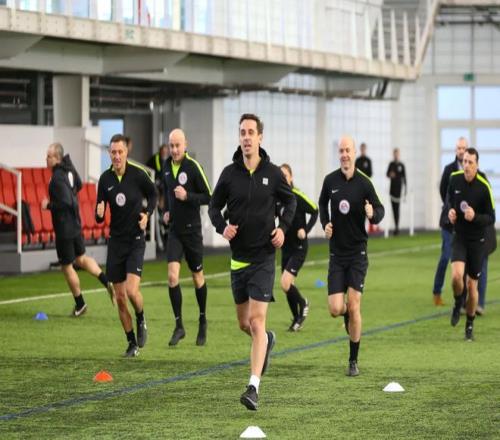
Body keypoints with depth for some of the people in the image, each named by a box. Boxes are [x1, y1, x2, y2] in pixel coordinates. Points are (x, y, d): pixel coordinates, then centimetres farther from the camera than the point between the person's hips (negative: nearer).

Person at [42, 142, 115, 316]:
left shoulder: (57, 178, -24)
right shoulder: (69, 168, 3)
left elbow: (66, 203, -29)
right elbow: (78, 185, 20)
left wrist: (48, 205, -17)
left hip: (64, 228, -9)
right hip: (76, 224, 9)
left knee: (67, 266, 6)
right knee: (81, 258, 23)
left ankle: (80, 304, 16)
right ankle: (107, 282, 11)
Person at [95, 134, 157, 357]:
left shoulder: (138, 174, -9)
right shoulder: (105, 178, 0)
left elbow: (153, 194, 10)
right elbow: (99, 217, 6)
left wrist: (147, 214, -7)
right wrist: (99, 214, -18)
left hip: (135, 240, -3)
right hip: (115, 240, 3)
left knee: (132, 290, -19)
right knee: (120, 298, 4)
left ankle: (141, 321, 13)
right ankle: (132, 343, 17)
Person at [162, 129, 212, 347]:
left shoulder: (193, 167, -12)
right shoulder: (167, 167, 5)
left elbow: (208, 197, -11)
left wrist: (187, 197, -24)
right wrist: (166, 210, 10)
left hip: (192, 229, -4)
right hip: (174, 230, 4)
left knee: (197, 276, 9)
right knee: (172, 276, -9)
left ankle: (202, 321, 28)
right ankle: (179, 326, -3)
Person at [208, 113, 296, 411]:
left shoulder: (273, 173, -4)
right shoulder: (230, 173, -1)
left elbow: (290, 201, 11)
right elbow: (214, 207, 9)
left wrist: (283, 228, -5)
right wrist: (222, 227, -10)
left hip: (263, 256, -3)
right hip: (239, 256, 3)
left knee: (257, 322, -14)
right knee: (244, 324, 16)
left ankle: (254, 388, -17)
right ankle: (267, 341, 51)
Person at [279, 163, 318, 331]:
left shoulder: (298, 196, -15)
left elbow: (315, 211, -8)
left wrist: (305, 229, -19)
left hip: (299, 248, -6)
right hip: (285, 247, 6)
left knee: (285, 284, -16)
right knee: (288, 286, 9)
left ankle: (303, 303, 12)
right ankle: (297, 318, 27)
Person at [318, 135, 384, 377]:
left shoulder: (364, 182, -6)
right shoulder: (330, 180, 2)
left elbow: (380, 209, -1)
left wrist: (373, 214, -24)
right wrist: (325, 223, 3)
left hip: (358, 251, -2)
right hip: (336, 252, 2)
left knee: (354, 306, -7)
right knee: (335, 309, -5)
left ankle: (353, 361, 5)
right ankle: (348, 315, 34)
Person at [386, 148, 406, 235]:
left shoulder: (401, 165, -1)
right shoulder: (391, 164, 9)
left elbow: (404, 177, 1)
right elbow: (387, 174, 10)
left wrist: (405, 188, -1)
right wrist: (390, 175, -14)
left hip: (399, 188, -4)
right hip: (392, 188, 4)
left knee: (397, 208, -11)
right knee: (394, 208, 4)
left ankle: (397, 227, -13)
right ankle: (396, 226, 12)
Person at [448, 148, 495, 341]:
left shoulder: (484, 187, -15)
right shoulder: (455, 178, -4)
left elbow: (491, 218, -9)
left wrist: (475, 216, -28)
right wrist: (450, 211, -2)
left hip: (477, 240, -2)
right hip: (459, 237, 2)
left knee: (472, 285, 4)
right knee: (456, 275, -21)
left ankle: (470, 324, 25)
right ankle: (458, 304, 11)